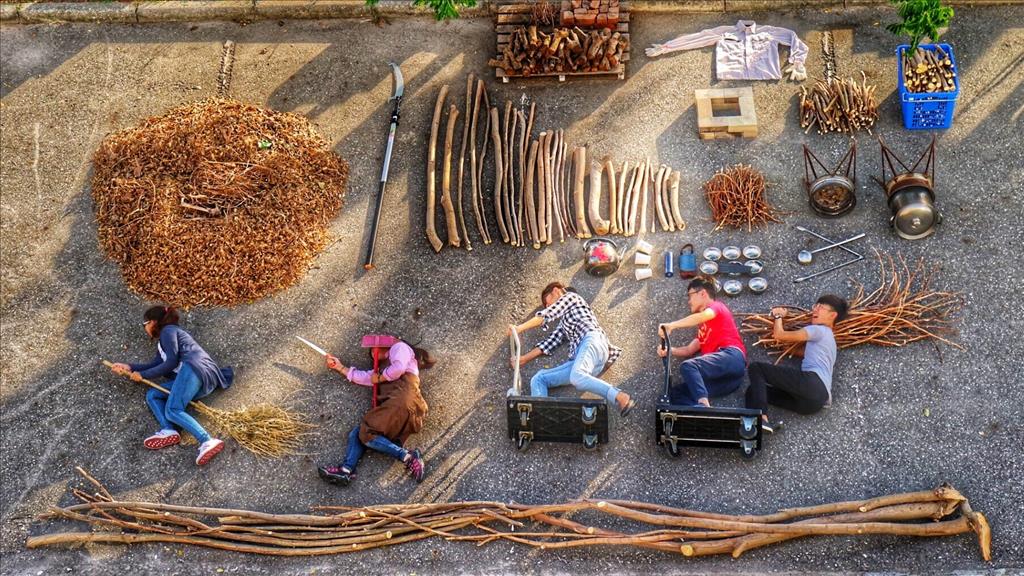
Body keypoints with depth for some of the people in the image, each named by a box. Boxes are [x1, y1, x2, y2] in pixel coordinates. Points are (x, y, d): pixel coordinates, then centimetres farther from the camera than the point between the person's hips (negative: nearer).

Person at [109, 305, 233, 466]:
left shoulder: (168, 330, 10)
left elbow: (171, 362, -2)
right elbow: (155, 364, 29)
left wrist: (142, 375, 4)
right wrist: (129, 368, 33)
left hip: (195, 368, -9)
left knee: (172, 410, -22)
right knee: (152, 395, 8)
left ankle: (207, 441, -43)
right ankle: (168, 430, -21)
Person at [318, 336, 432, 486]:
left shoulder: (399, 346, 12)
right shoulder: (388, 368, 38)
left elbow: (399, 368, -7)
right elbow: (365, 377, 39)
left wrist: (380, 378, 7)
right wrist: (340, 367, 41)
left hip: (401, 401, -9)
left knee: (366, 432, -19)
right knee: (356, 433, -1)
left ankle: (408, 457, -25)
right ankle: (346, 470, -21)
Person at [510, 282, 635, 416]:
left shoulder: (571, 296, 21)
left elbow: (546, 314, 8)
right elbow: (551, 341, 32)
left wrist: (519, 328, 11)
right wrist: (524, 359, 26)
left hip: (592, 340, -8)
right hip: (580, 360, 8)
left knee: (576, 376, -39)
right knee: (538, 379, -6)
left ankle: (621, 398, -46)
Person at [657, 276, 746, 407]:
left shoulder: (717, 307, 12)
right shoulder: (704, 327, 34)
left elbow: (704, 316, -12)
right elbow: (690, 350, 25)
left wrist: (671, 325, -15)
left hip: (732, 357, -8)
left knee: (688, 366, -30)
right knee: (675, 392, -6)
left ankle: (704, 406, -43)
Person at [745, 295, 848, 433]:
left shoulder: (819, 330, 9)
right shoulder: (828, 338, 38)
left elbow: (779, 335, 1)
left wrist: (778, 316, 20)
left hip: (812, 383, -9)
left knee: (756, 367, -7)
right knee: (753, 390, 5)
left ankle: (762, 418, -30)